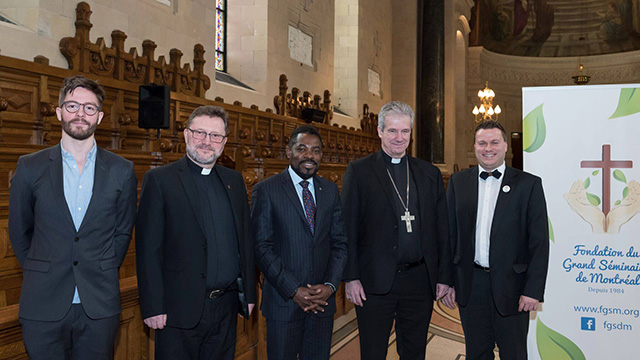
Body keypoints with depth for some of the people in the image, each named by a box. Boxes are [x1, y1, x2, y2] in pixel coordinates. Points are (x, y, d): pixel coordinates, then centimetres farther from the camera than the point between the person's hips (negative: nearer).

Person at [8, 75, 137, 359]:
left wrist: (102, 273, 5)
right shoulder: (30, 167, 1)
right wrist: (41, 273, 8)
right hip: (43, 306, 0)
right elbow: (19, 231, 9)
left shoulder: (122, 171, 2)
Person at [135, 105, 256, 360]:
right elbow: (148, 250, -8)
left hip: (226, 309, 5)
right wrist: (153, 308, -12)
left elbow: (245, 240, 12)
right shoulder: (159, 179, -4)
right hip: (180, 311, -4)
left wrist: (249, 293, 10)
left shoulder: (234, 181, 10)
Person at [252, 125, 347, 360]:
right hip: (283, 301, -3)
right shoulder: (266, 190, -5)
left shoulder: (330, 191, 9)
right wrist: (293, 290, -14)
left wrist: (330, 285, -7)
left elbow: (340, 242, 7)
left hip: (323, 301, 4)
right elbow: (261, 247, -10)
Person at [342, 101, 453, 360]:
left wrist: (444, 276, 5)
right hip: (375, 283, -3)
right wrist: (351, 278, -9)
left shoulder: (430, 173, 11)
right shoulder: (359, 171, 1)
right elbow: (348, 229, -3)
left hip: (419, 280, 3)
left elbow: (442, 229, 10)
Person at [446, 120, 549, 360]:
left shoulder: (528, 184, -2)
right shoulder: (458, 182, 6)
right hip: (470, 285, 2)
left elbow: (539, 241, -5)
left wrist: (533, 290, -11)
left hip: (510, 286, -2)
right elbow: (449, 233, 7)